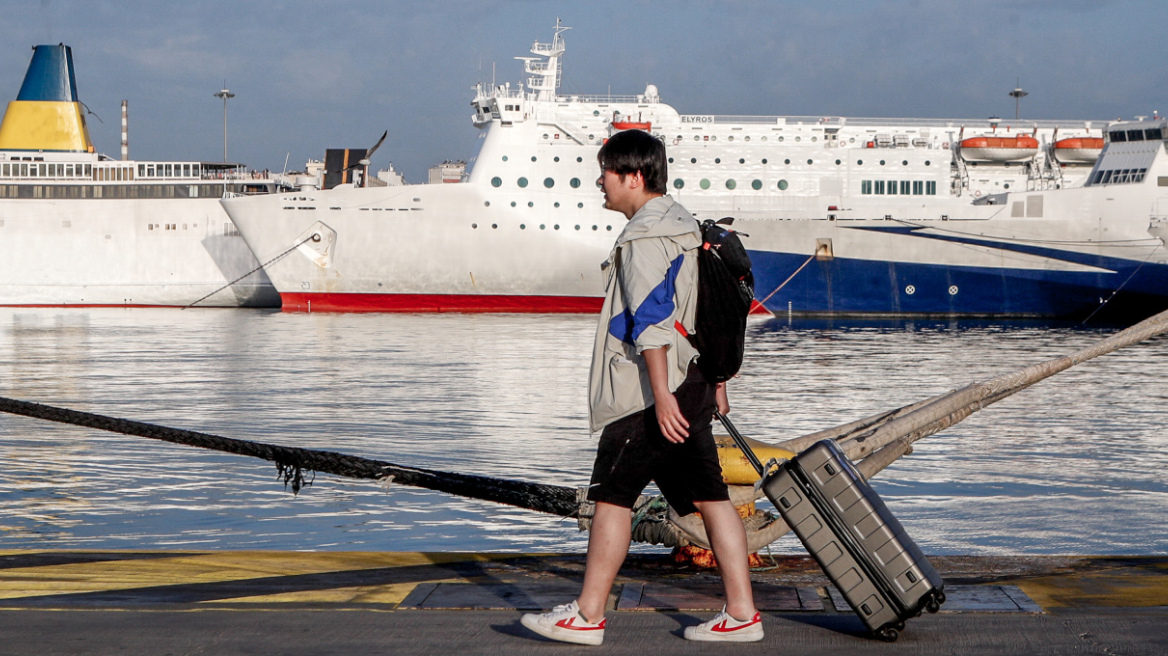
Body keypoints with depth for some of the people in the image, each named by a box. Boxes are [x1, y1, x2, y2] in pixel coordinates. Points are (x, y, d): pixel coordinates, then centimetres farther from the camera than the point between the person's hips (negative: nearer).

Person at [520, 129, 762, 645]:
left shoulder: (644, 236, -13)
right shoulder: (683, 226, 18)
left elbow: (651, 318, -21)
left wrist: (661, 394, -25)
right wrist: (714, 382, 25)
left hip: (650, 393, -9)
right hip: (692, 382, 10)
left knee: (612, 495, -2)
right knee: (709, 496, 6)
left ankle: (587, 616, 4)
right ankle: (741, 614, 5)